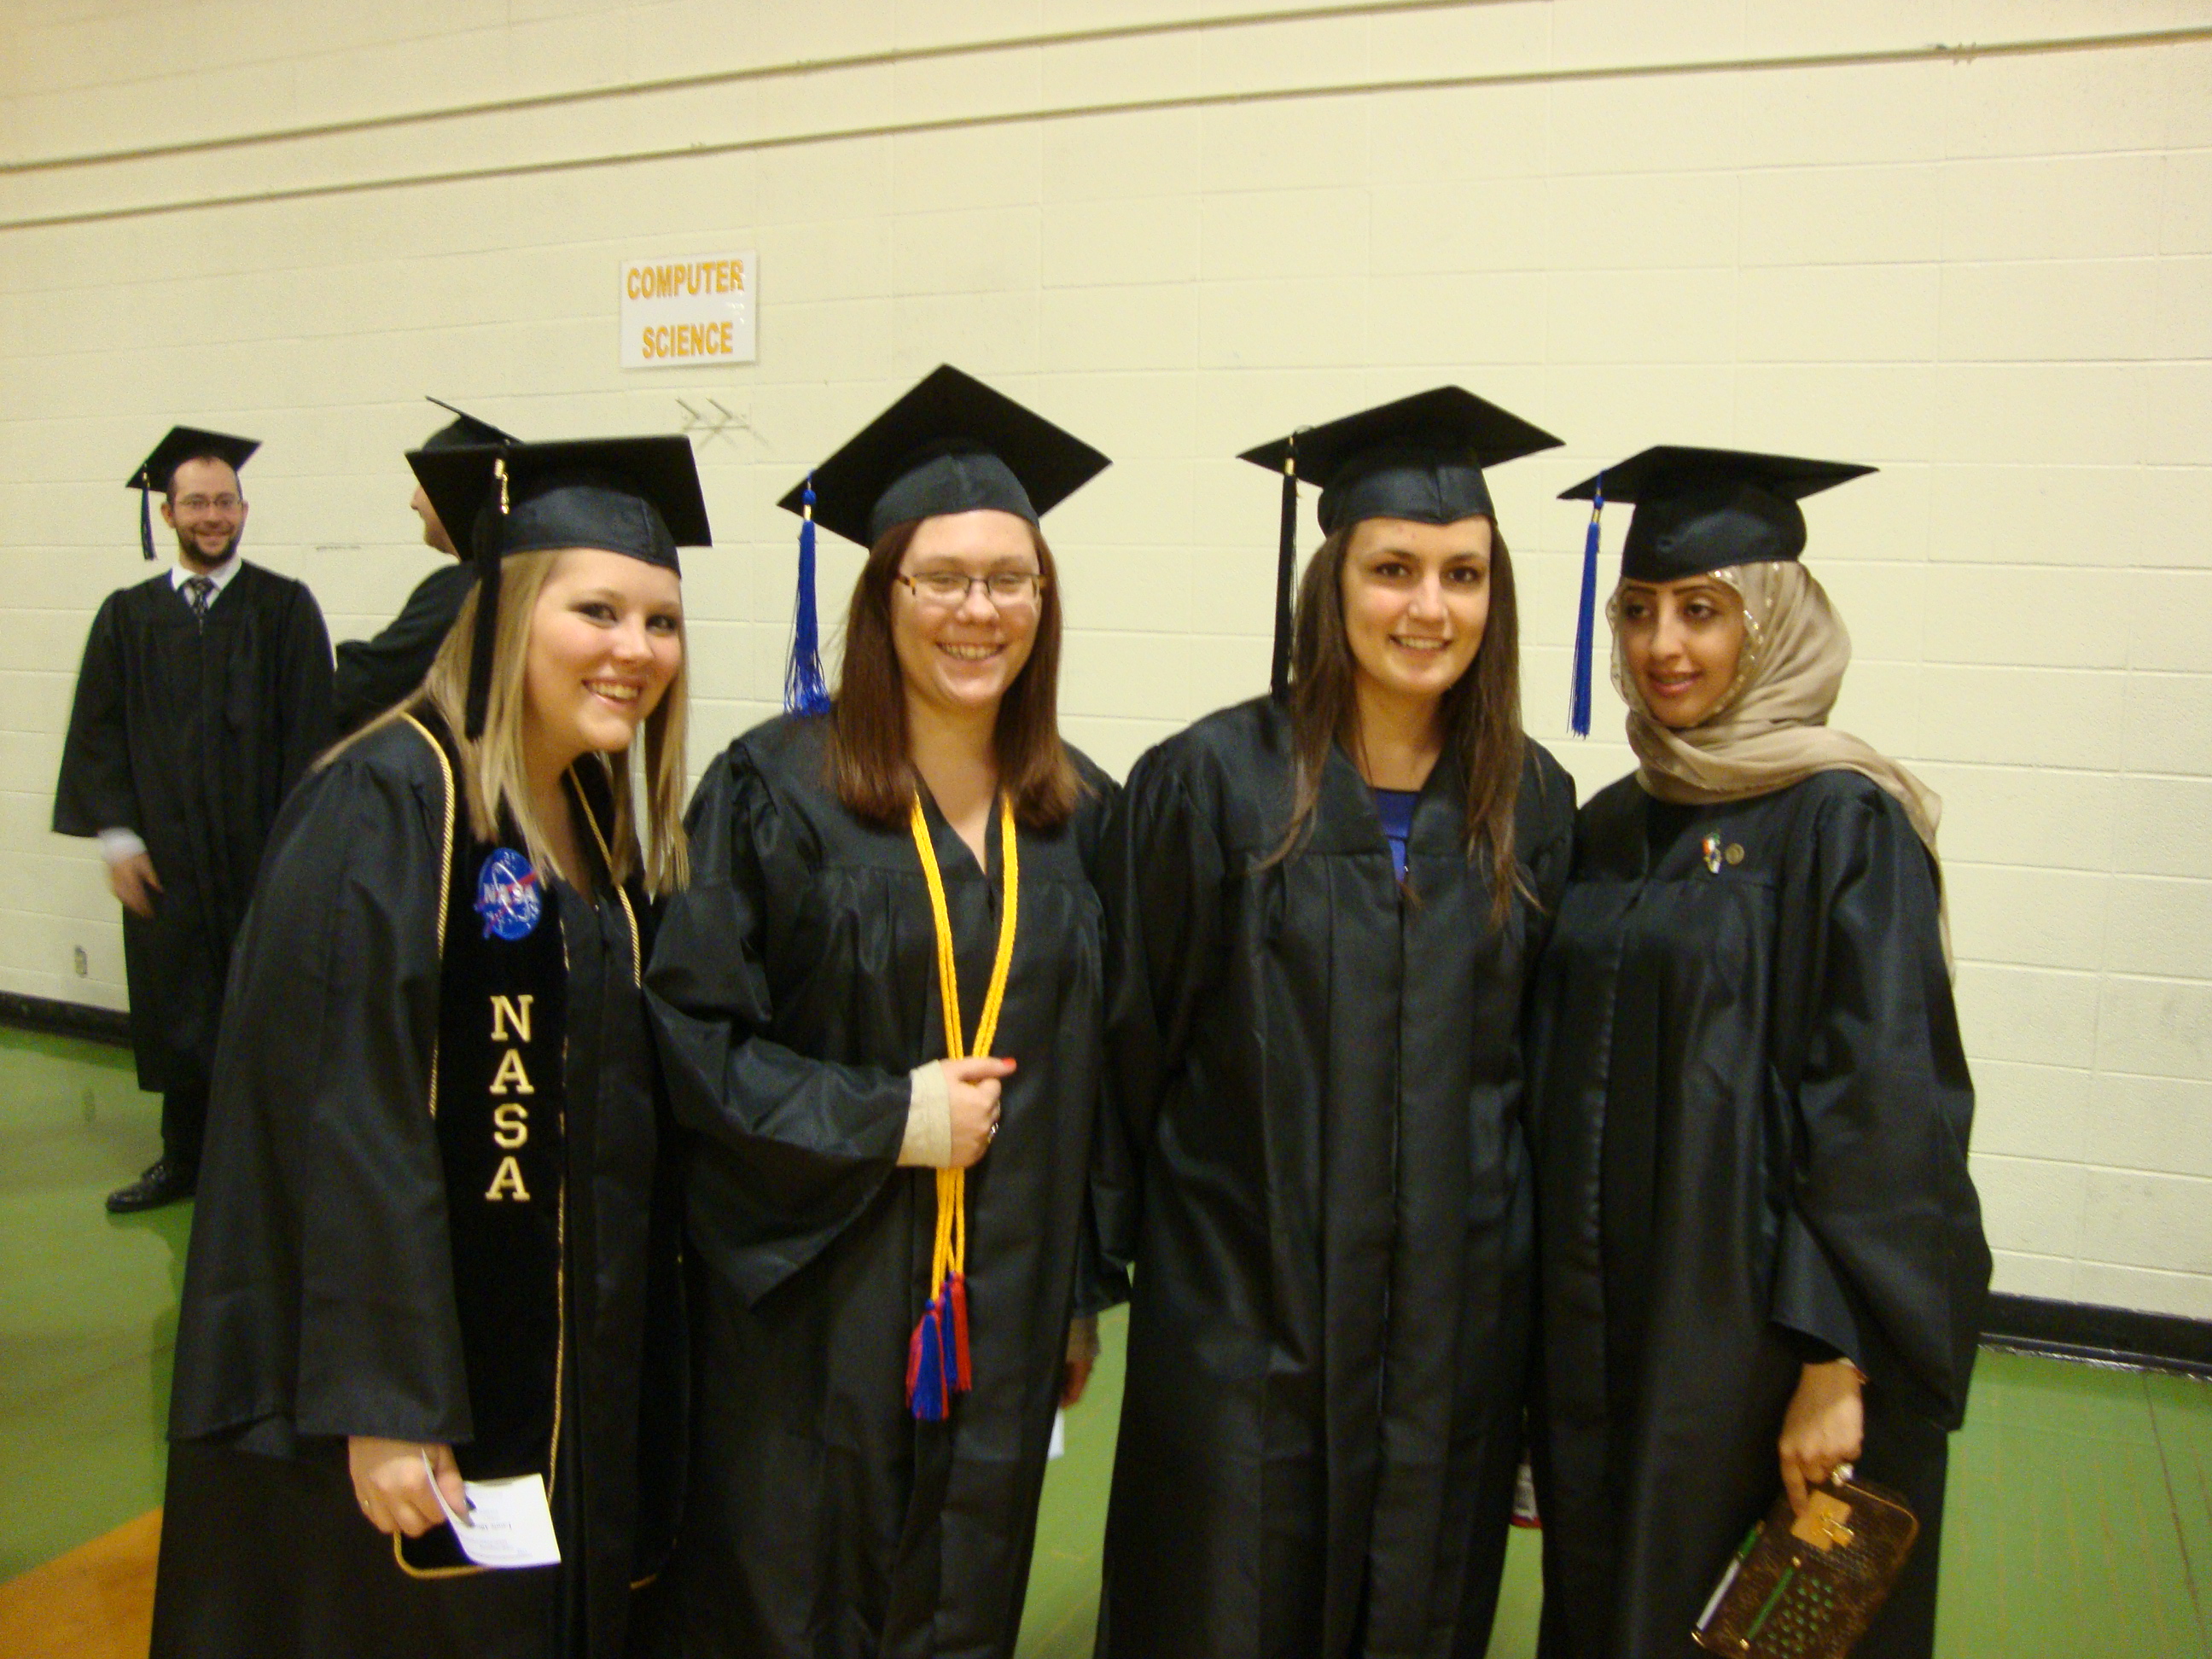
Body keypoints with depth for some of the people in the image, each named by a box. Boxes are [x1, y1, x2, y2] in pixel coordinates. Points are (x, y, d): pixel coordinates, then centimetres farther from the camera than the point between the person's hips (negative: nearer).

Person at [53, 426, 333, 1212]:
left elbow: (308, 730, -4)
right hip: (165, 854, 3)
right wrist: (116, 835, -3)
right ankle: (184, 1160, 26)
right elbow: (99, 730, 6)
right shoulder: (129, 616, 8)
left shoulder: (285, 608, 0)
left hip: (258, 851, -2)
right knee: (175, 1008, 11)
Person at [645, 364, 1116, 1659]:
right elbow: (690, 1034, -10)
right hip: (813, 1313, -3)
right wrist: (886, 1117, -17)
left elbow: (1094, 1073, 9)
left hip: (1000, 1316, 4)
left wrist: (1081, 1296, 10)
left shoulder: (1080, 814, 4)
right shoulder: (776, 789, -9)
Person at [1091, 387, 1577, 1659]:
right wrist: (1099, 1257, -1)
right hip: (1242, 1300, -3)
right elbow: (1131, 1033, -5)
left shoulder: (1533, 805, 1)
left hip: (1457, 1310, 3)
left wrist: (1528, 1284, 11)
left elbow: (1542, 1054, 9)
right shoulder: (1212, 781, -10)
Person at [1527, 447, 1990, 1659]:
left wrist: (1838, 1365, -18)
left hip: (1760, 1329, -6)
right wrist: (1555, 1313, 10)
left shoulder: (1842, 822, -12)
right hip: (1602, 1328, 6)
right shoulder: (1609, 828, 7)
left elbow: (1886, 1103, -16)